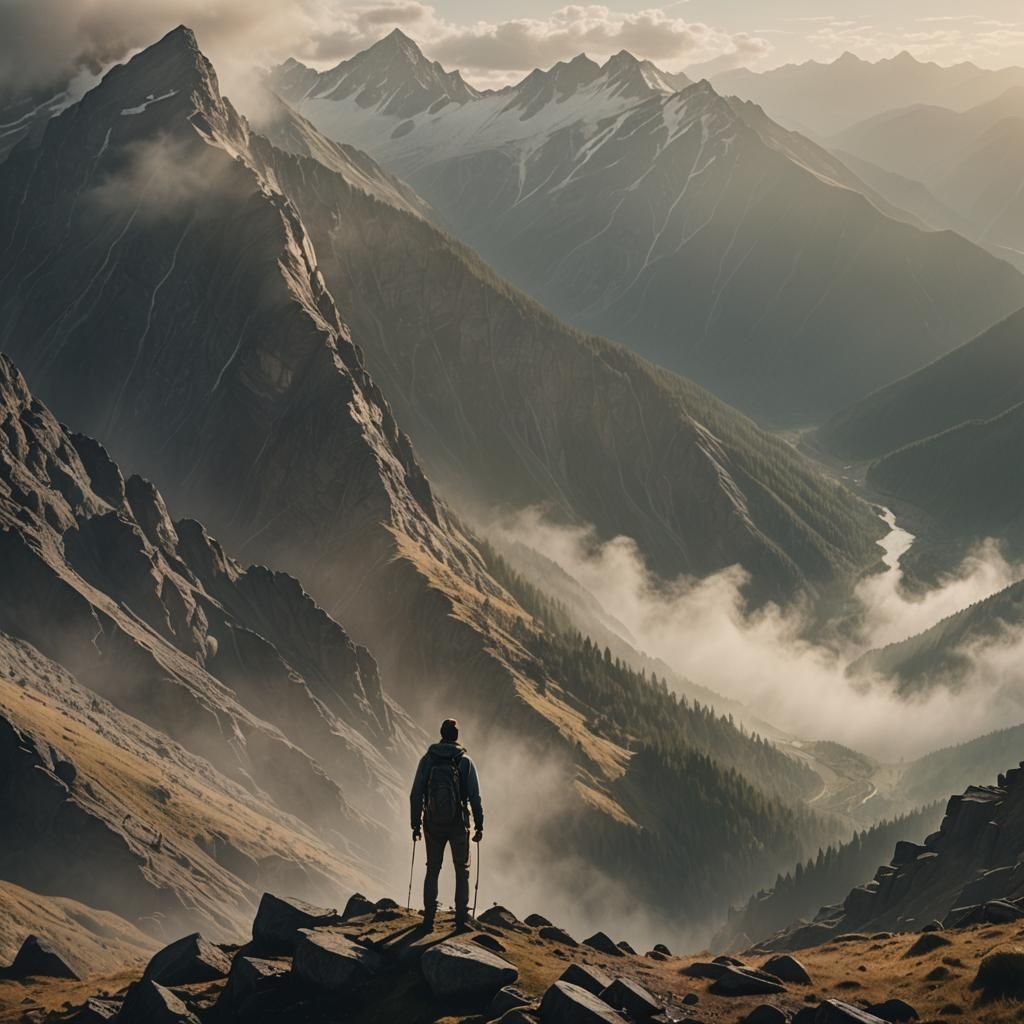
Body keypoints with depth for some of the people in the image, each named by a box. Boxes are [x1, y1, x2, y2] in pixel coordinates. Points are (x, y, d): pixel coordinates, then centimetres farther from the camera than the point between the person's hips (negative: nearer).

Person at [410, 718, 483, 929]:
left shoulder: (427, 760, 0)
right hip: (458, 824, -1)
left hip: (433, 824, 1)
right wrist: (479, 826, 3)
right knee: (462, 870, 10)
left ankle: (429, 917, 7)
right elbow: (475, 797, -5)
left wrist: (416, 825, 7)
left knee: (432, 870, 13)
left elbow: (416, 795, 0)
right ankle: (461, 917, 3)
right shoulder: (465, 761, -4)